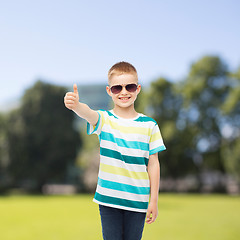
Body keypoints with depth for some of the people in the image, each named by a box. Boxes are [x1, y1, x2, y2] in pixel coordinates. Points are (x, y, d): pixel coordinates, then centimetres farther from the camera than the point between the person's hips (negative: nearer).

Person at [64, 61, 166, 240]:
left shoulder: (149, 125, 0)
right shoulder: (104, 120, -2)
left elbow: (153, 164, 2)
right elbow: (89, 114, -26)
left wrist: (154, 200, 1)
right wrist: (76, 105, -50)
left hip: (138, 200, 1)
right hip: (109, 198, 0)